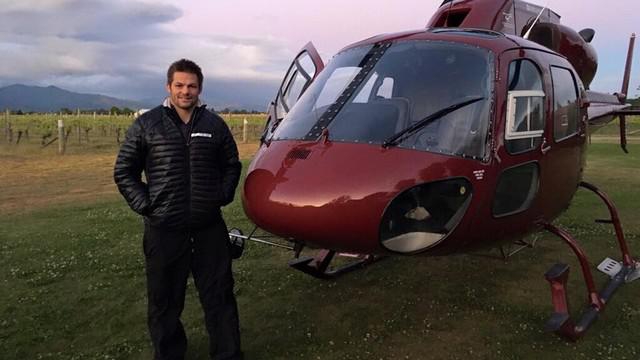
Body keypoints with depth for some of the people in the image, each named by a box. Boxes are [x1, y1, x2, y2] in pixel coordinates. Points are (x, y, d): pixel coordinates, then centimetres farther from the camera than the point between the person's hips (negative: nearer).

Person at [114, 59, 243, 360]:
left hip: (210, 227, 2)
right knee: (165, 300, 11)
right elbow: (124, 172, 5)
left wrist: (222, 196, 4)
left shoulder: (215, 125, 6)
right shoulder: (146, 125, 0)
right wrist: (145, 205, -4)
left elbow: (232, 165, 17)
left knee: (219, 295, 10)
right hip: (164, 230, -1)